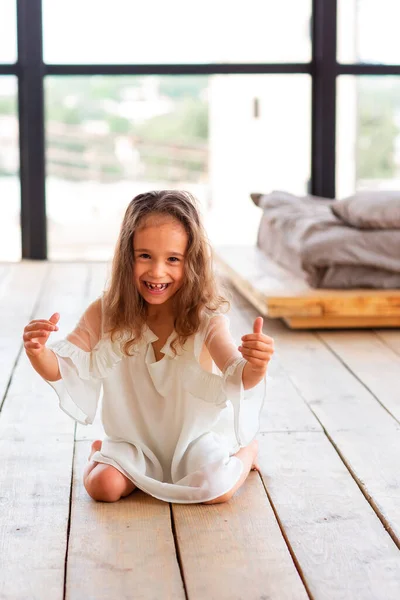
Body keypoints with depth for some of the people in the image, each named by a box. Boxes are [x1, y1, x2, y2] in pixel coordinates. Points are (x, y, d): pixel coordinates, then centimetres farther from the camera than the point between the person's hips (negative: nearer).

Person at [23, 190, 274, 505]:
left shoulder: (205, 317, -22)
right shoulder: (107, 313, -15)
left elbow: (236, 377, -36)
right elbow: (62, 369, -18)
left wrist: (254, 368, -61)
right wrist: (38, 352, -42)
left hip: (196, 435, -2)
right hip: (136, 439, 2)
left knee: (216, 489, -26)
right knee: (104, 486, -23)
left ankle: (244, 451, 11)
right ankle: (100, 453, 15)